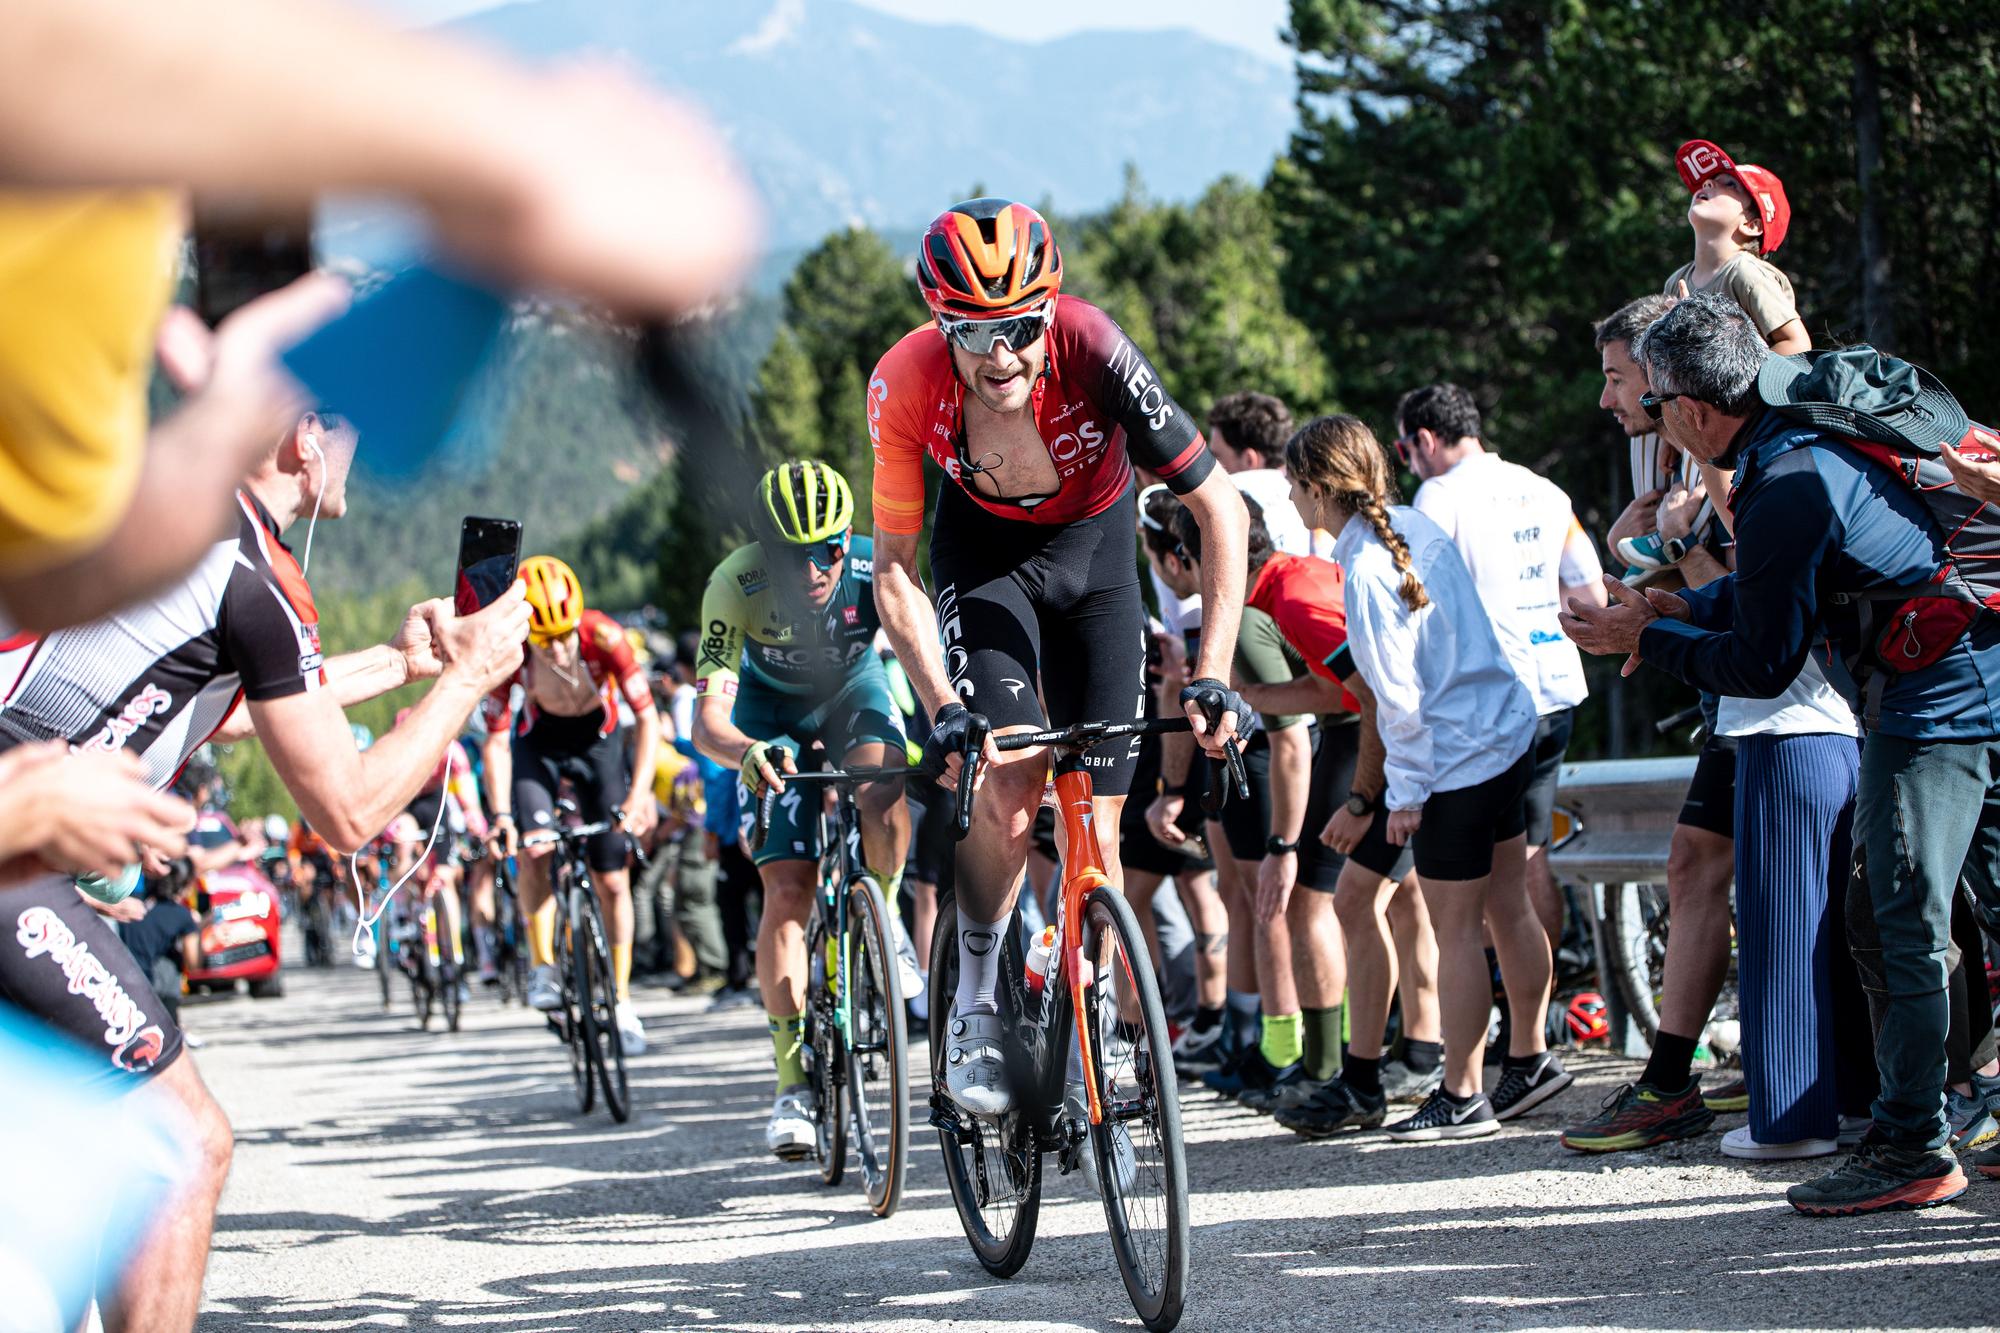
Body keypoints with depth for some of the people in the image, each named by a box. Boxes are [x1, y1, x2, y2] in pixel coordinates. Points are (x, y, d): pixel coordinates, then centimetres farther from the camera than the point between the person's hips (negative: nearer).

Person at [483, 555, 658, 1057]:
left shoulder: (604, 636, -33)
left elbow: (647, 718, -29)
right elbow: (496, 739, -24)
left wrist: (639, 794, -40)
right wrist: (500, 815, -35)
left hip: (597, 739, 0)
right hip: (539, 739, 0)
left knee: (612, 881, -1)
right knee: (534, 850, -25)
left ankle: (622, 1001, 10)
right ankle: (542, 967, -9)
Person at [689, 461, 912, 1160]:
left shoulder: (874, 568, -32)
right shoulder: (737, 586, -34)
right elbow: (708, 718, -39)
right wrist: (745, 752, -61)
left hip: (852, 688, 1)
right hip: (773, 710, -1)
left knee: (883, 791, -34)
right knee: (787, 890, -13)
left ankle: (884, 915, -4)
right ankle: (795, 1081, -5)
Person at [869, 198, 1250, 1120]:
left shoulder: (1094, 350, -35)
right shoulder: (906, 387, -31)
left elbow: (1221, 509, -28)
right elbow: (895, 569, -19)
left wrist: (1211, 678, -34)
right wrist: (943, 712, -30)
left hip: (1093, 548, 0)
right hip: (984, 552, 0)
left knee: (1096, 818, -4)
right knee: (1008, 784, -22)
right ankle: (976, 1005, -2)